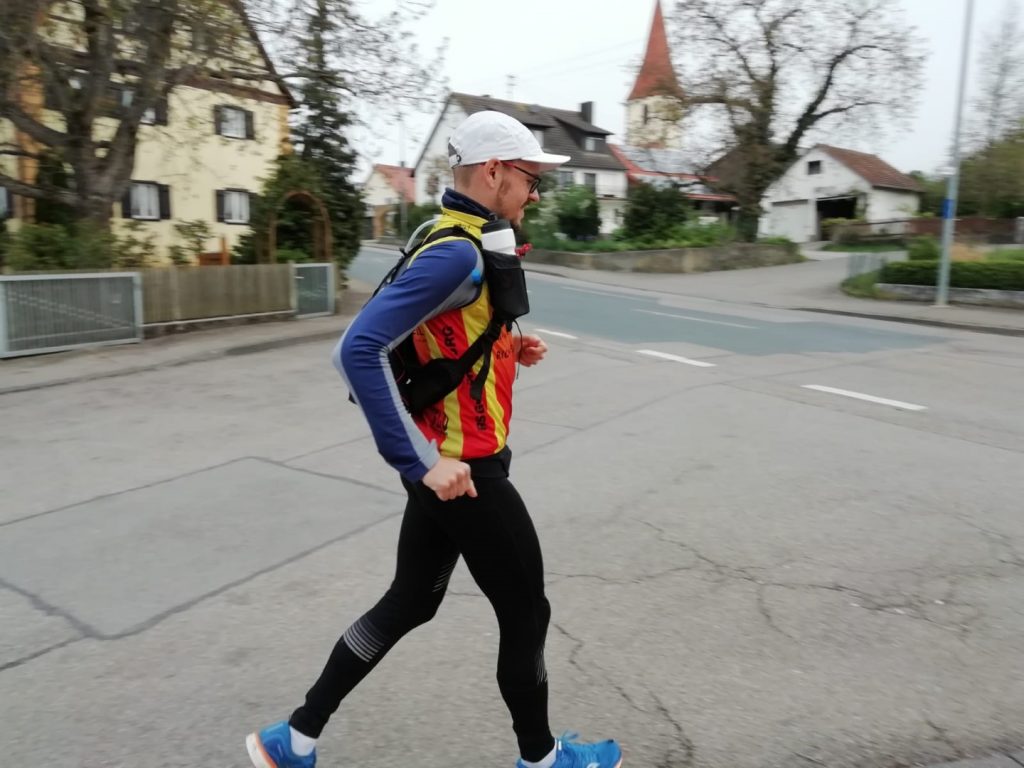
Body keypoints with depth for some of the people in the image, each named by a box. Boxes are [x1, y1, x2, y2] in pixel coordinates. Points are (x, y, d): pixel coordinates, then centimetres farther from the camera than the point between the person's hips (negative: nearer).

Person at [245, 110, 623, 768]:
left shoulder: (460, 246, 10)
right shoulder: (458, 252, -20)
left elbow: (435, 341, 20)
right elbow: (359, 350, -28)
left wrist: (505, 349, 9)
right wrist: (423, 461, -27)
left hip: (447, 465, 10)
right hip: (464, 472, -10)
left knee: (410, 602, 19)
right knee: (526, 613, 10)